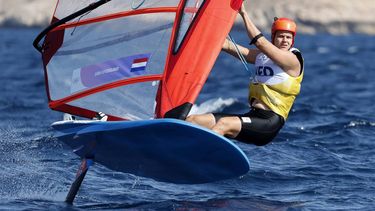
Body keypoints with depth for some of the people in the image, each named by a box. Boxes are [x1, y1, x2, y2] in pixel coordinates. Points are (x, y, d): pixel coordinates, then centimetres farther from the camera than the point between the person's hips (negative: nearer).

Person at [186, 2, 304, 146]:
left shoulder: (293, 59, -5)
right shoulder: (262, 55, 18)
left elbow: (260, 42, -16)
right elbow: (227, 45, 12)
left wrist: (244, 13, -13)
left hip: (270, 122, -8)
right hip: (252, 116, 8)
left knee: (223, 123, -32)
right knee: (192, 120, -5)